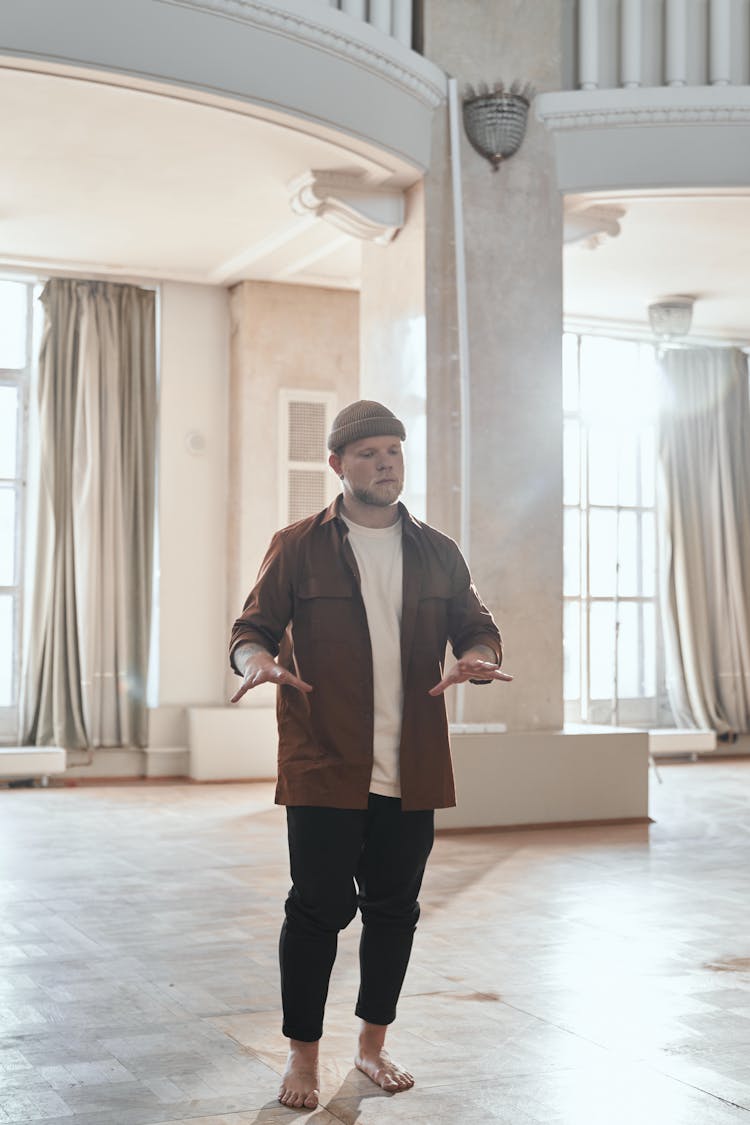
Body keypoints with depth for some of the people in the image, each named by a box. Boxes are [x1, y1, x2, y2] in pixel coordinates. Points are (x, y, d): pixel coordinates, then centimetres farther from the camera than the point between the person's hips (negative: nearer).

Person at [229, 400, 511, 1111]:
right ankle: (302, 1054, 16)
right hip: (324, 767, -3)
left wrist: (479, 657, -9)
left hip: (412, 772, 4)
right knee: (318, 908, 0)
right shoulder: (297, 547, 3)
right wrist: (257, 659, -21)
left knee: (394, 909, 11)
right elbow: (252, 625, 3)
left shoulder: (437, 553, 13)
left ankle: (373, 1044, 28)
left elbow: (475, 625, 15)